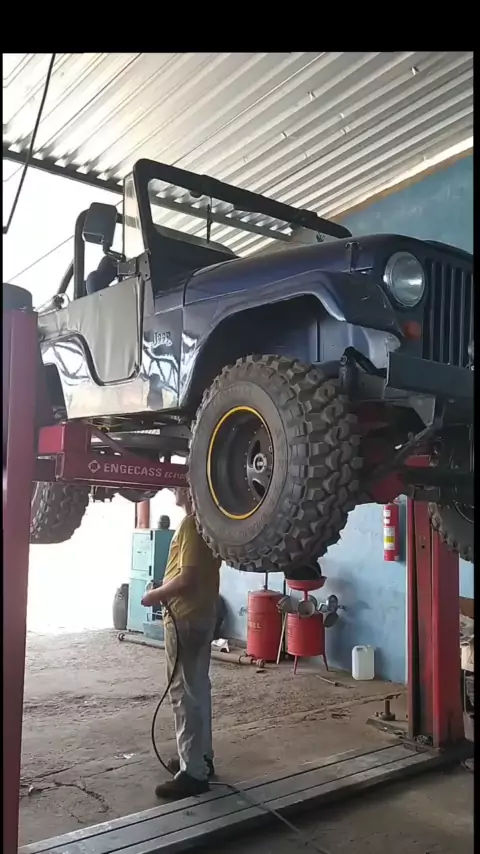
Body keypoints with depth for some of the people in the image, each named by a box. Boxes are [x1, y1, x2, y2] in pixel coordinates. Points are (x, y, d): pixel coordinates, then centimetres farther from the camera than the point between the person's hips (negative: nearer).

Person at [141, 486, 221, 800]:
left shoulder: (192, 524, -20)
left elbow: (187, 578, -25)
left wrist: (156, 594, -11)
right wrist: (166, 590, 16)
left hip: (186, 618, -10)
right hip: (202, 614, 10)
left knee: (185, 693, -4)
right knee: (198, 689, 17)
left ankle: (194, 773, 2)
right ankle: (200, 756, 28)